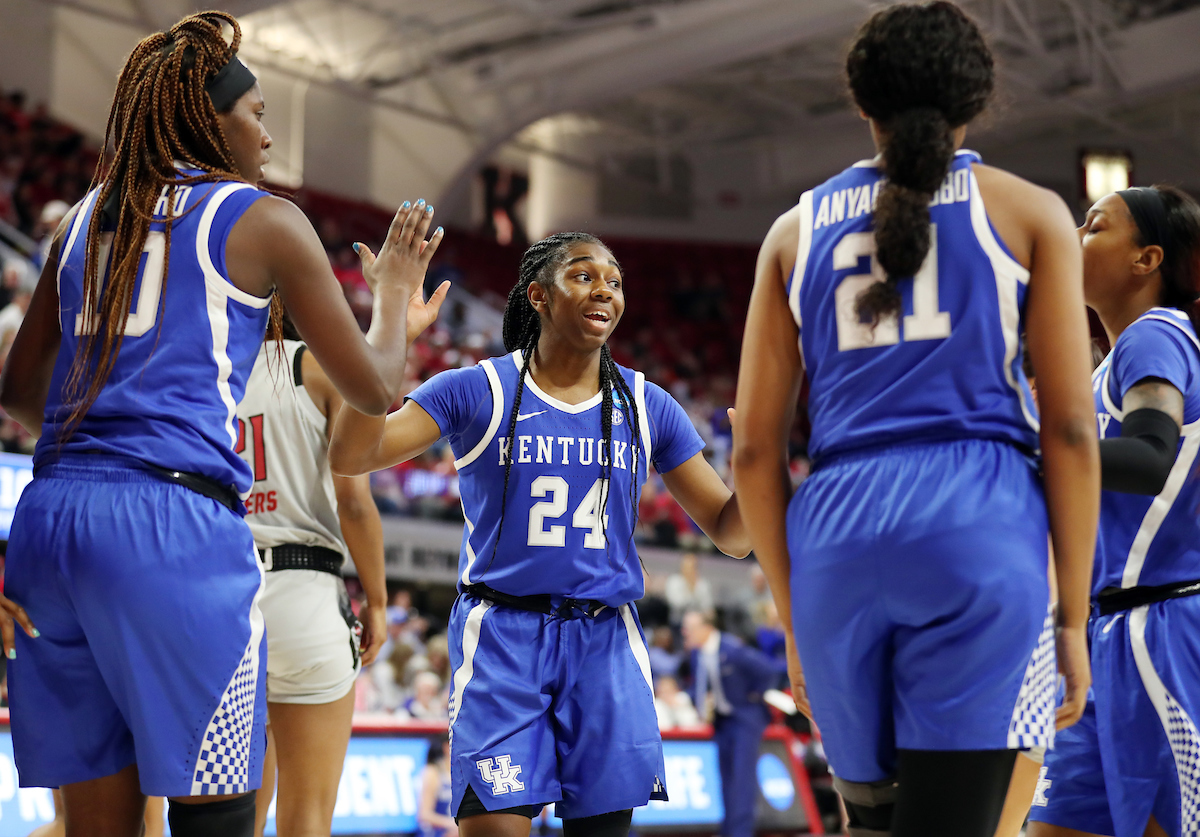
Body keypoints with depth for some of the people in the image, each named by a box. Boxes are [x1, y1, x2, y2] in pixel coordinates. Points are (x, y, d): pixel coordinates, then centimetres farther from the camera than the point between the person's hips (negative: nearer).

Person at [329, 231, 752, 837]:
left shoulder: (648, 407, 7)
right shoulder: (476, 391, -2)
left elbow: (731, 534, 8)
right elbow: (350, 456, -14)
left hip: (605, 645, 3)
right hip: (501, 637, -3)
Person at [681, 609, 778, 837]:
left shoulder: (732, 649, -25)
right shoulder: (696, 652, -1)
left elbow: (769, 671, -22)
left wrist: (752, 696, -11)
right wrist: (702, 701, -1)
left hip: (746, 717, -7)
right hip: (722, 718, 7)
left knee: (743, 773, -12)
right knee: (727, 775, 8)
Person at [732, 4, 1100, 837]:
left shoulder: (797, 230, 15)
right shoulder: (1029, 213, 8)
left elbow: (755, 452, 11)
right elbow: (1069, 429, 1)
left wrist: (794, 622, 18)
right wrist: (1073, 616, 5)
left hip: (837, 537, 3)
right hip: (978, 533, -3)